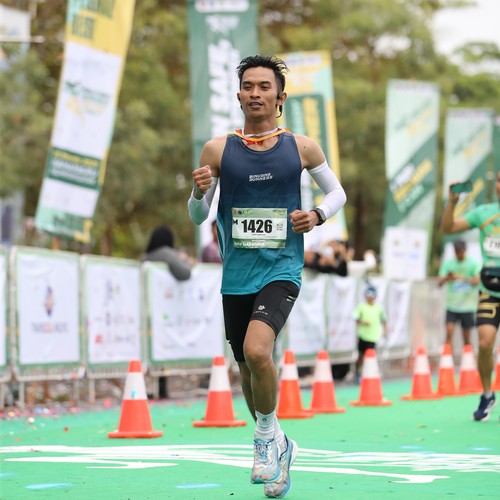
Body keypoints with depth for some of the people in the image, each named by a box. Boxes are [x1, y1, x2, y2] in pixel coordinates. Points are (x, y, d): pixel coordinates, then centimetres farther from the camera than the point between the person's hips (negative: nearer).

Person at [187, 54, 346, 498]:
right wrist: (199, 193, -16)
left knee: (256, 351, -25)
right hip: (236, 276, 3)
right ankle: (276, 446, 37)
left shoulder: (301, 147, 1)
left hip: (282, 269, -3)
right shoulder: (218, 150, 2)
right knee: (249, 369, 13)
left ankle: (267, 435, -1)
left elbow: (337, 191, 15)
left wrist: (319, 215, -6)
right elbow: (197, 217, 6)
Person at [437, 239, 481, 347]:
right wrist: (447, 278, -24)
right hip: (452, 305, 1)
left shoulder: (473, 263, -2)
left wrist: (463, 279, -33)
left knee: (466, 337, 5)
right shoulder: (448, 263, 3)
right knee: (449, 332, -14)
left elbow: (476, 281, -15)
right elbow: (439, 282, -1)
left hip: (467, 305, -1)